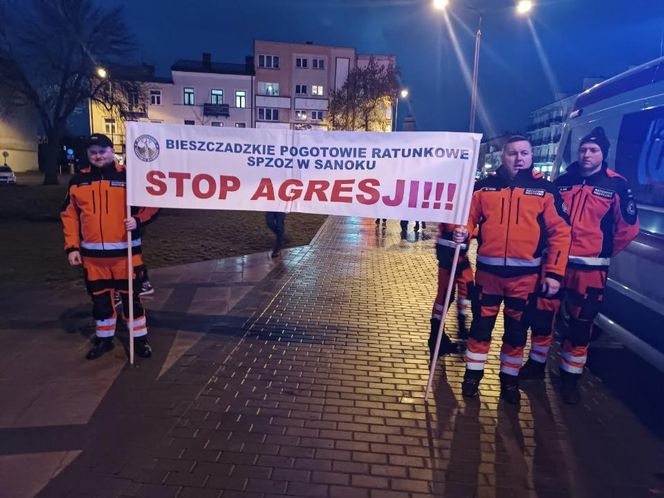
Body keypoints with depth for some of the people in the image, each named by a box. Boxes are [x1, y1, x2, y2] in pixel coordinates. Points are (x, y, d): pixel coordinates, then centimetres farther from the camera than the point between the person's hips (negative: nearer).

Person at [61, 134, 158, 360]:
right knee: (100, 298, 15)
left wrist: (138, 220, -18)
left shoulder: (128, 176, -4)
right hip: (92, 253, 3)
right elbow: (69, 215, 8)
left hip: (125, 251, -3)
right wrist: (72, 247, 2)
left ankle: (140, 339, 20)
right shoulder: (78, 180, 6)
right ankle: (104, 339, 31)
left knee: (131, 296, 6)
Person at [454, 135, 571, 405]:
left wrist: (554, 272, -5)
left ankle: (510, 379, 31)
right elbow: (469, 218, 9)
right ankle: (473, 374, 27)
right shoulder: (485, 186, 2)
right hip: (488, 271, 0)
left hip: (526, 275, 0)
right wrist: (462, 232, -15)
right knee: (481, 326, 10)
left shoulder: (545, 189, 0)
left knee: (516, 331, 13)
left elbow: (560, 233, 0)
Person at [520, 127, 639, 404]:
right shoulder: (562, 182, 5)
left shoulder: (616, 185, -4)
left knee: (581, 324, 7)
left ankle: (570, 378, 23)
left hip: (590, 268, -2)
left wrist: (603, 252, 5)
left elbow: (628, 227, 2)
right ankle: (536, 364, 31)